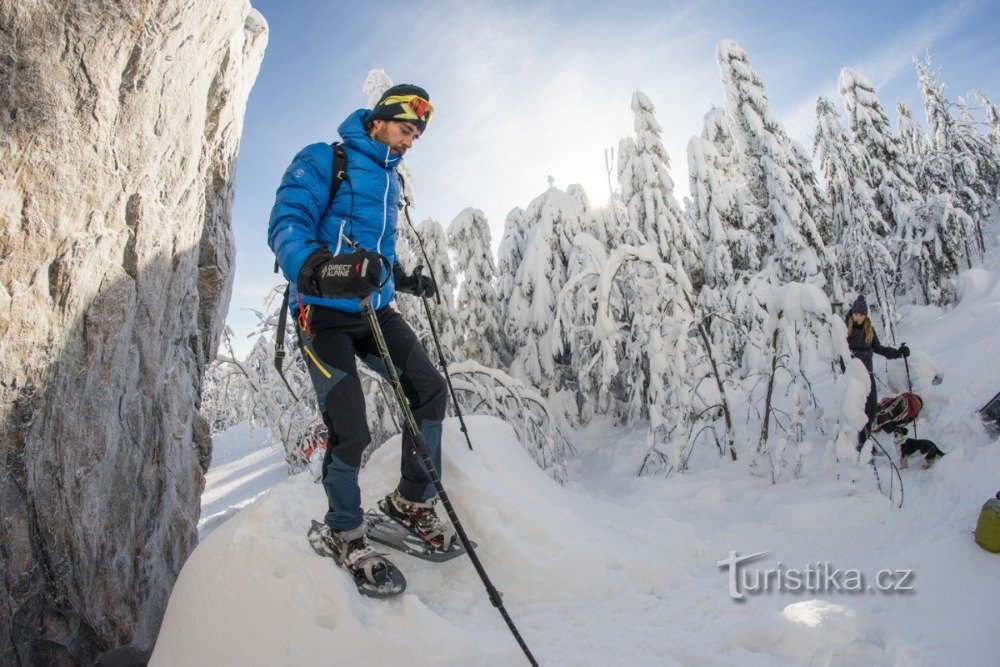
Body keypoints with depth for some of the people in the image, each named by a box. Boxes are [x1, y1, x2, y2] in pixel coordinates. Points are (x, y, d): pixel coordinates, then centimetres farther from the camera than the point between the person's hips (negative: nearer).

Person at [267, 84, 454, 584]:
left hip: (375, 309, 8)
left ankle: (412, 501, 14)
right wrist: (321, 268, -38)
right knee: (350, 428, -13)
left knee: (429, 388, -5)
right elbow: (285, 226, -19)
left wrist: (405, 280, 23)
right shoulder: (321, 161, -5)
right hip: (325, 311, -7)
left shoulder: (390, 179, 20)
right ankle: (343, 531, 13)